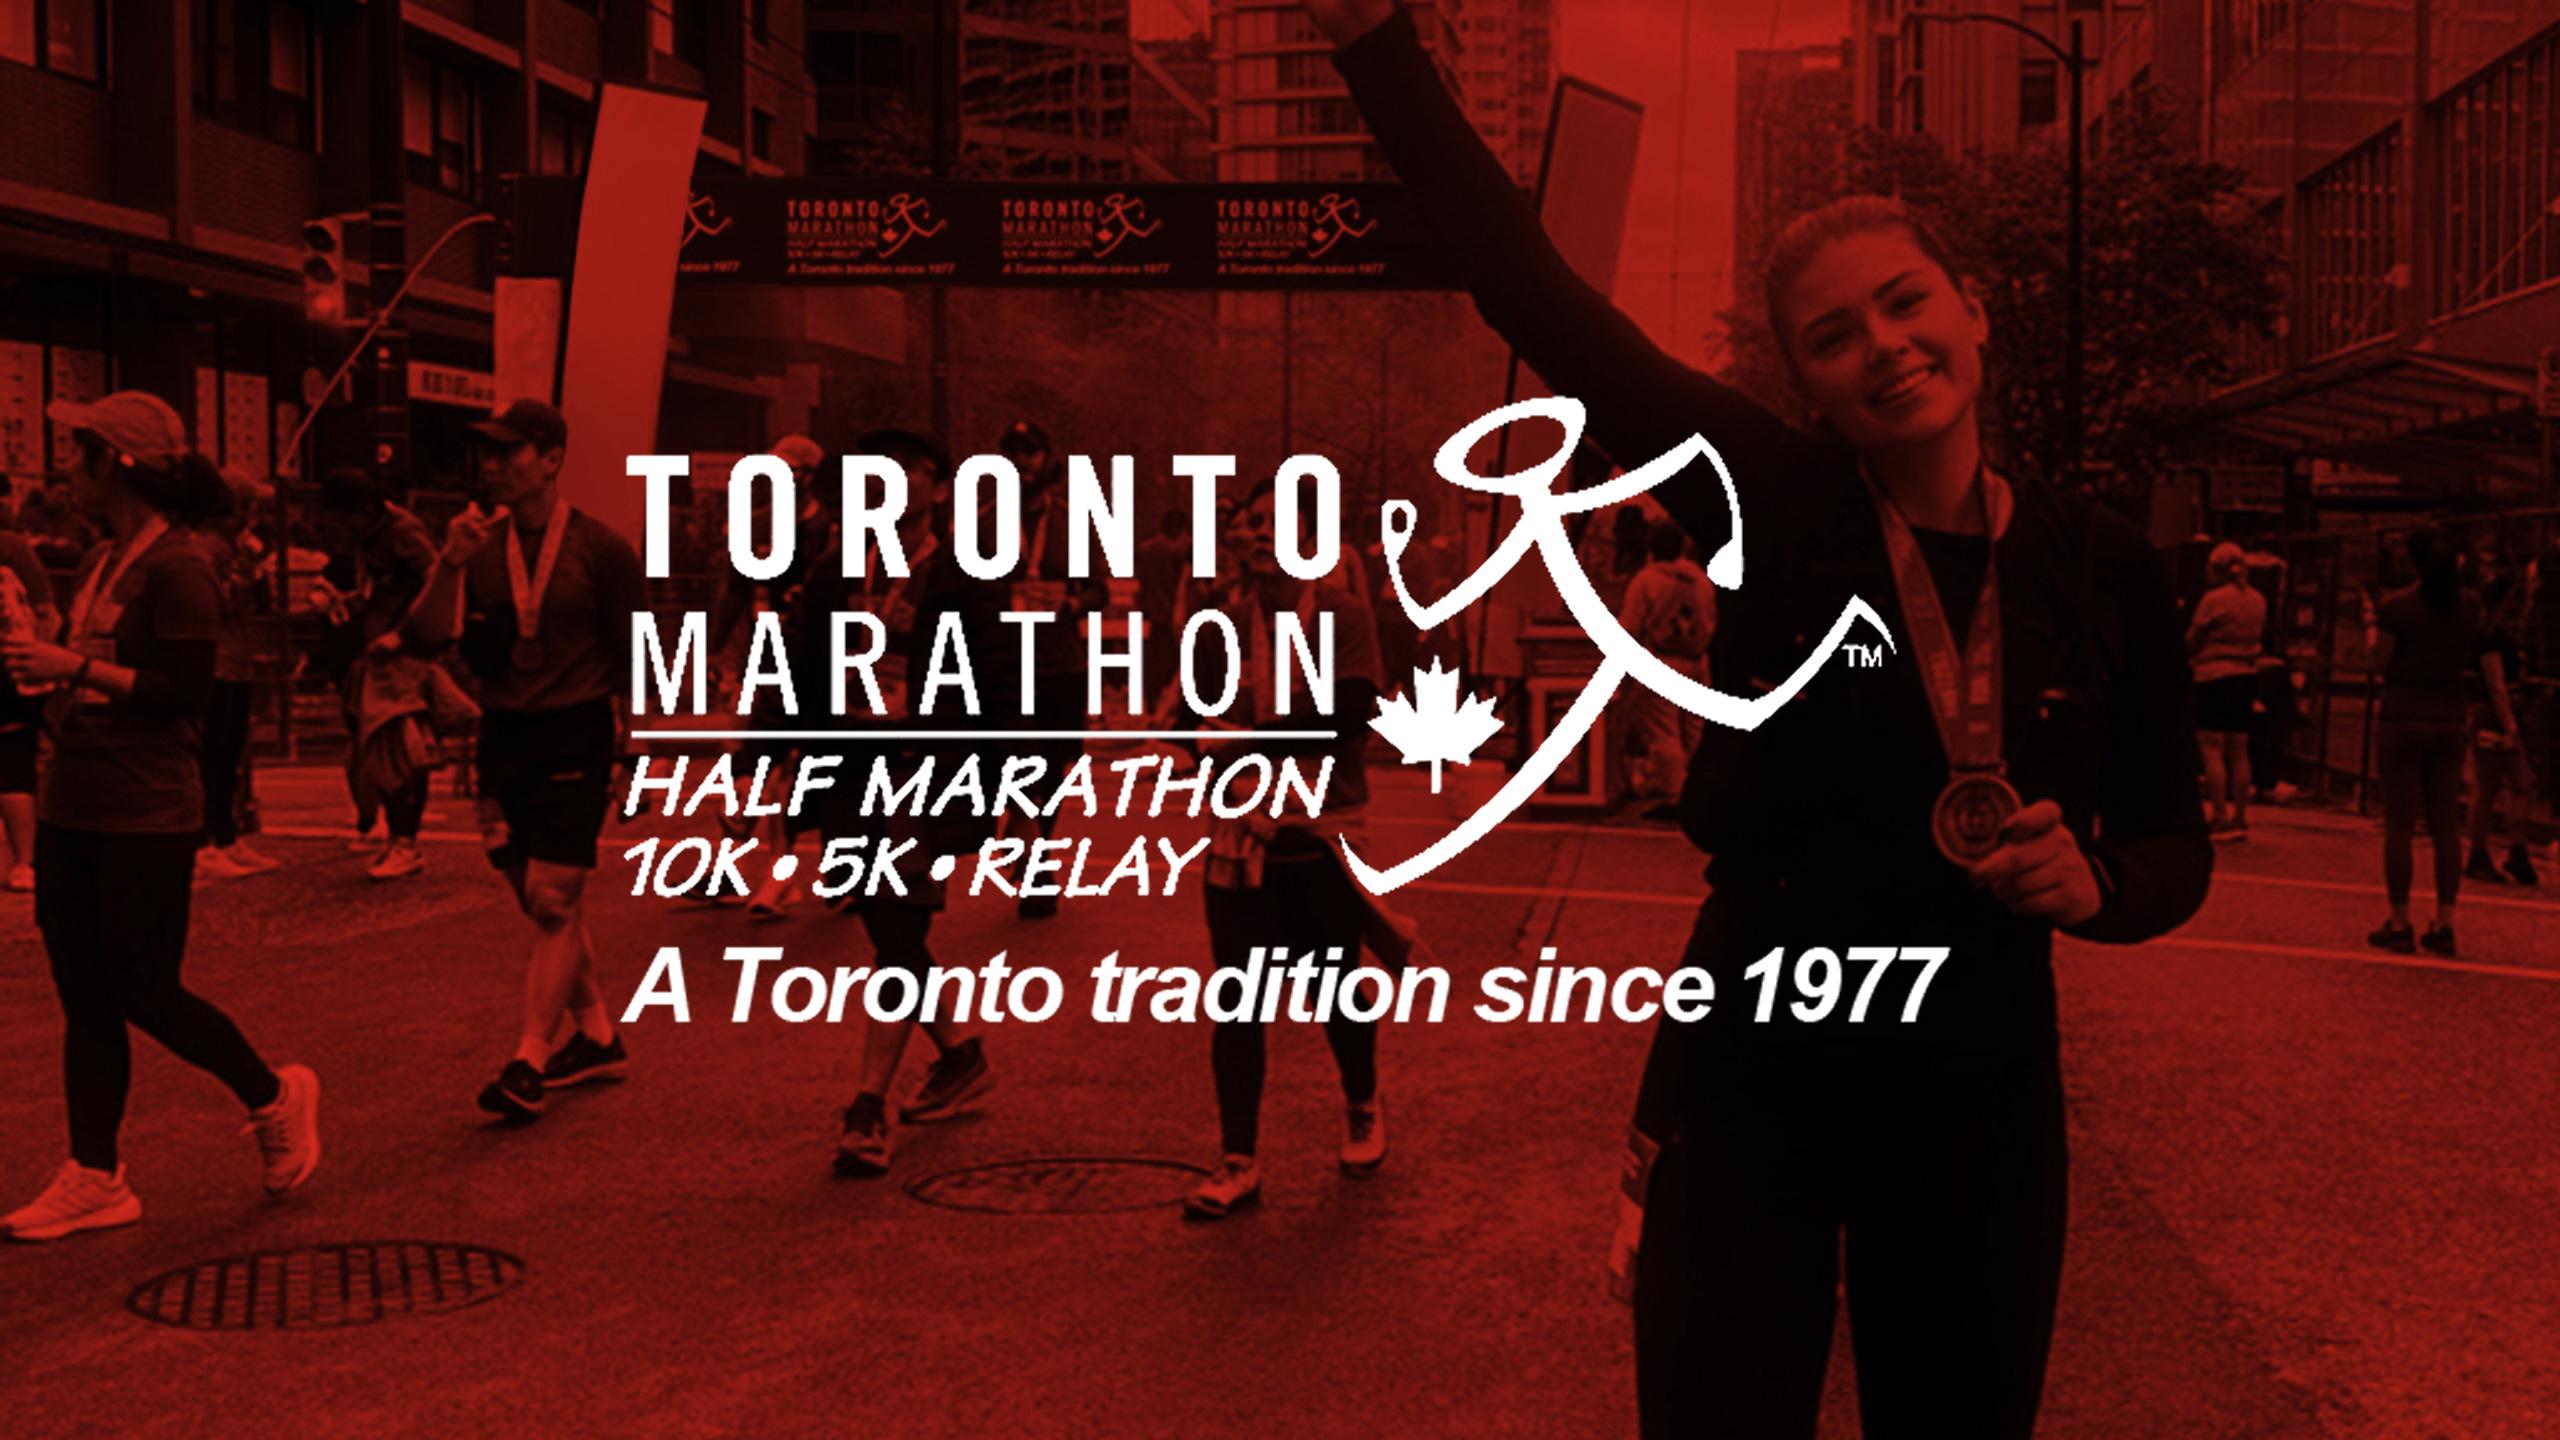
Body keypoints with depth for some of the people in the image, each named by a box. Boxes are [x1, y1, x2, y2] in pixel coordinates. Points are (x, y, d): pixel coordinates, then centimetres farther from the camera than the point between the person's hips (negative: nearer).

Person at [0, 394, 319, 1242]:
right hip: (73, 808, 9)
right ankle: (94, 1179, 16)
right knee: (84, 1001, 9)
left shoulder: (177, 569, -13)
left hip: (146, 817, -9)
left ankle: (274, 1098, 20)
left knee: (145, 993, -2)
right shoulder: (101, 563, 14)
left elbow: (184, 691, -19)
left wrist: (73, 665, -20)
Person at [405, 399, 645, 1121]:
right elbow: (427, 637, -3)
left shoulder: (601, 549, -6)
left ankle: (529, 1063, -3)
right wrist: (450, 565, -17)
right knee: (544, 904, 12)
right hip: (503, 733, 5)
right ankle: (596, 1037, 26)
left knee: (553, 900, -9)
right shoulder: (479, 542, 6)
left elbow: (635, 659, -1)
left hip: (575, 736, -5)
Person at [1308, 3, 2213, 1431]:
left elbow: (2175, 842, 6)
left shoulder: (2104, 569, -3)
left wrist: (2095, 879, -18)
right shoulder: (1778, 505, -9)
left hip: (1980, 1098, 2)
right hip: (1752, 1073, -2)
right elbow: (1536, 293, -17)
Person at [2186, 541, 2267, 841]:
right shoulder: (2257, 600, 8)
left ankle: (2219, 819, -7)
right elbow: (2260, 639, 16)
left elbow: (2191, 642, -5)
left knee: (2212, 749, -4)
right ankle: (2239, 819, 14)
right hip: (2247, 677, 7)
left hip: (2214, 677, -7)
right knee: (2239, 752, 11)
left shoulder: (2213, 600, -11)